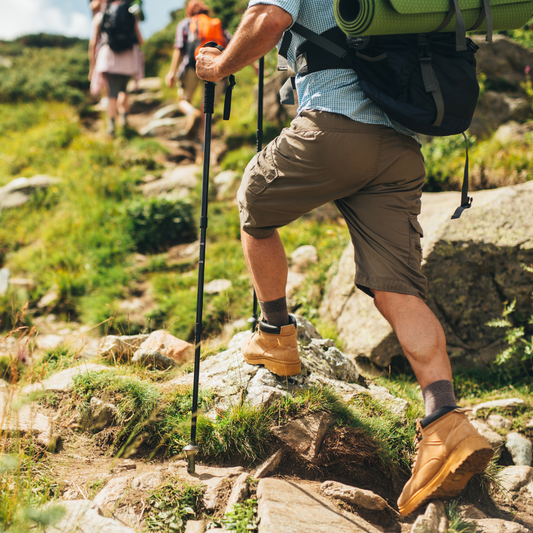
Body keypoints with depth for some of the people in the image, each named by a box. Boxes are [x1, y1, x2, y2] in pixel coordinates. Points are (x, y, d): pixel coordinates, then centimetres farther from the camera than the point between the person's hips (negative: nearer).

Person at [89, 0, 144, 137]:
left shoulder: (99, 16, 12)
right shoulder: (130, 15, 15)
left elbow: (92, 43, 6)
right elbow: (140, 40, 12)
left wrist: (92, 66, 10)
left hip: (108, 58, -1)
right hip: (129, 58, 1)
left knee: (112, 93, -1)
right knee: (122, 89, 21)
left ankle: (111, 125, -14)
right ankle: (124, 116, 4)